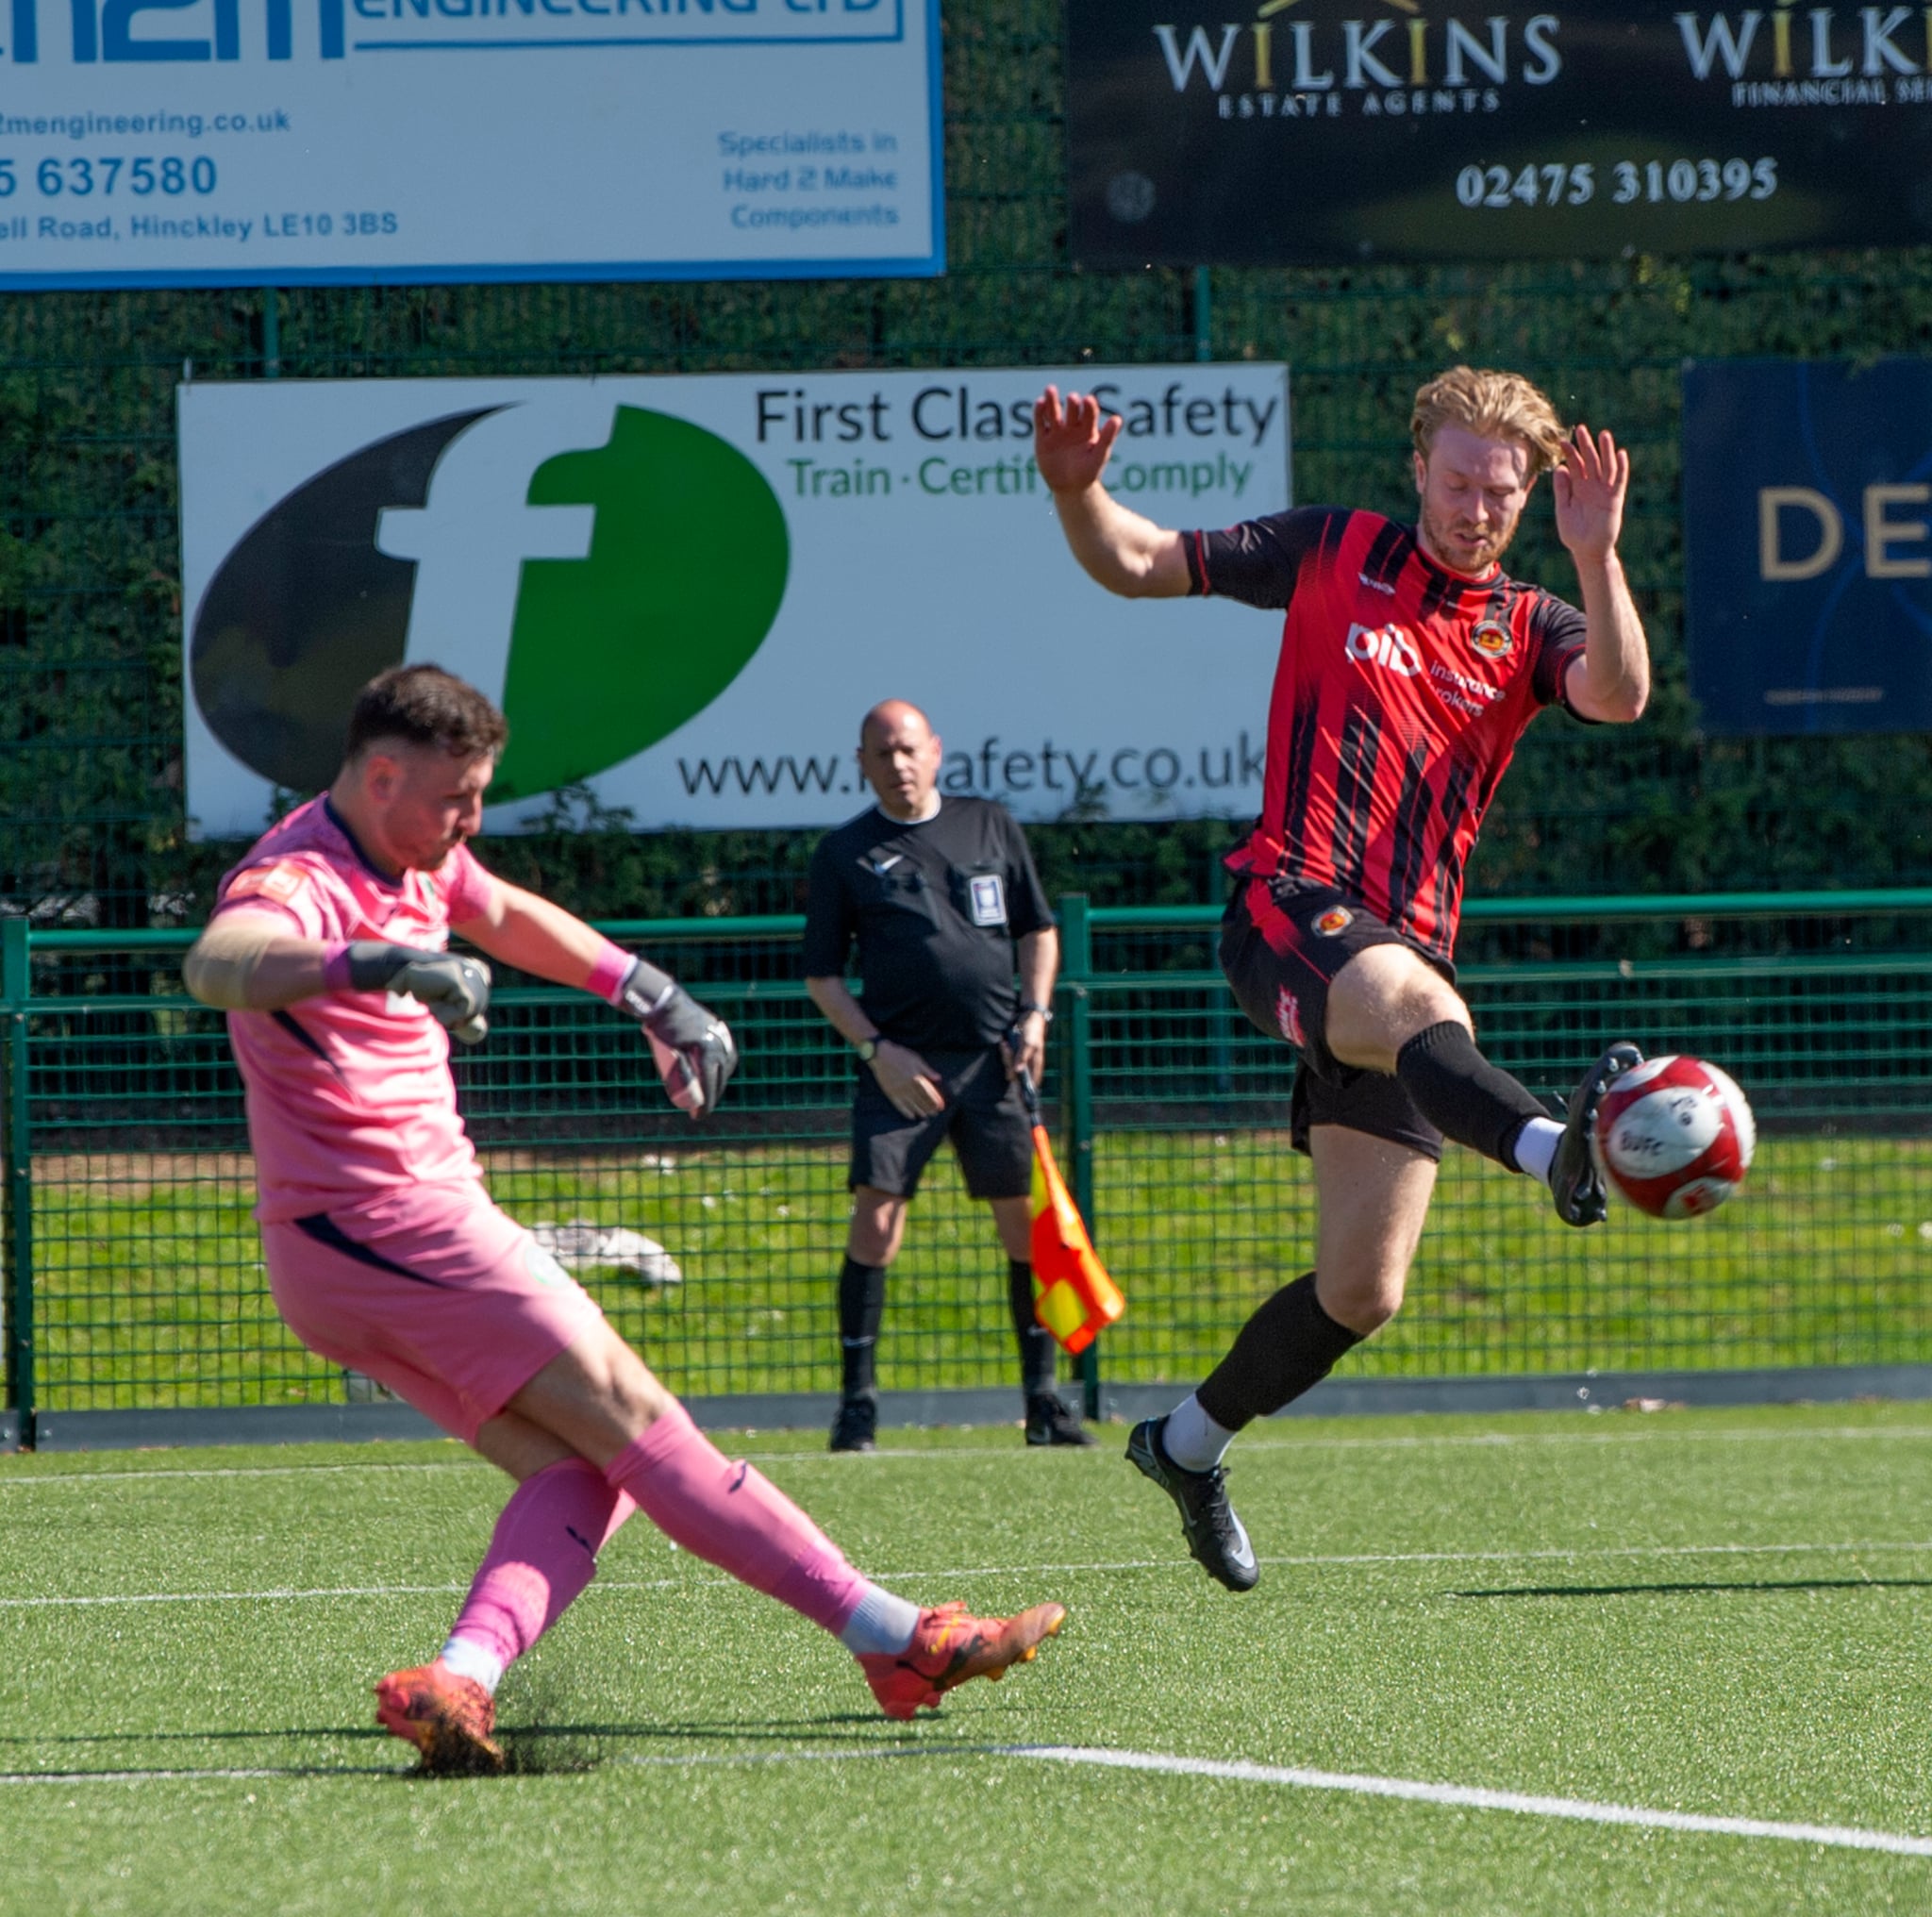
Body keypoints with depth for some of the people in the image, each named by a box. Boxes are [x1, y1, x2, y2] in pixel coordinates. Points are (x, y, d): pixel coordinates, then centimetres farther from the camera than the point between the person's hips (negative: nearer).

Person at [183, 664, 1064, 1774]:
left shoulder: (415, 859, 13)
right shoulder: (300, 880, -18)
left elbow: (506, 915, 34)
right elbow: (217, 963, -41)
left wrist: (649, 995, 35)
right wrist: (371, 961, -58)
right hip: (392, 1220, -10)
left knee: (581, 1471, -6)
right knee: (629, 1417, -10)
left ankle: (457, 1681, -28)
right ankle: (897, 1641, -10)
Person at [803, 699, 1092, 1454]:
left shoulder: (991, 826, 12)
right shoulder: (845, 853, 5)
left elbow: (1038, 930, 18)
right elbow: (822, 975, 6)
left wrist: (1034, 1012, 3)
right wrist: (878, 1050, -7)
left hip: (993, 1059, 2)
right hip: (902, 1066, -2)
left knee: (1028, 1222, 0)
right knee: (874, 1224, -11)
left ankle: (1043, 1400, 9)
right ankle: (857, 1403, -4)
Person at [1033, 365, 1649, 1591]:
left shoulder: (1529, 629, 13)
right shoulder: (1334, 554, 8)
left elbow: (1621, 698, -10)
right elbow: (1138, 566, 11)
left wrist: (1597, 560, -23)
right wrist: (1076, 491, -8)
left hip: (1412, 942, 4)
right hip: (1294, 904, -4)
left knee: (1363, 1290, 2)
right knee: (1414, 1005, -40)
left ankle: (1191, 1443, 26)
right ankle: (1559, 1151, -72)